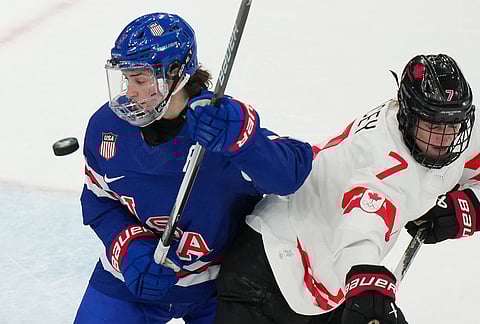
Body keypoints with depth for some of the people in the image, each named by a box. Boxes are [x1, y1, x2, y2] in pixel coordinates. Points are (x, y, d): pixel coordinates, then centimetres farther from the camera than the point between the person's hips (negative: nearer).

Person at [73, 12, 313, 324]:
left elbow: (292, 173, -36)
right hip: (133, 276, 2)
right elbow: (99, 203, 0)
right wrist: (130, 249, -18)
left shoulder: (217, 121, -25)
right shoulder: (107, 126, -12)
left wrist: (240, 138, -53)